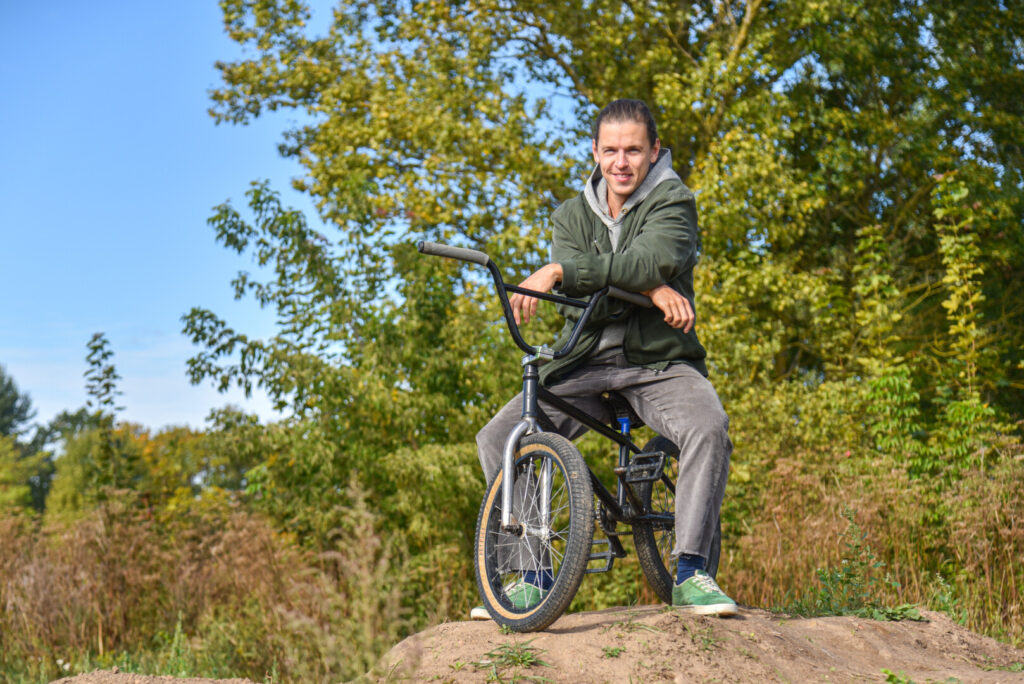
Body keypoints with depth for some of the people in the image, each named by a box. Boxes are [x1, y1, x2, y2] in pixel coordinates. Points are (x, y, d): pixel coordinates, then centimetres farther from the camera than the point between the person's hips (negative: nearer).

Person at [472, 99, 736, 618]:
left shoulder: (673, 204, -1)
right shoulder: (572, 215, 12)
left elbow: (655, 259, -24)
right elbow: (571, 280, -8)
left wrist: (558, 271, -32)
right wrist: (649, 288, -25)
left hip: (660, 361, -3)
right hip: (585, 362, 3)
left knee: (708, 426, -34)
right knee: (497, 437, -15)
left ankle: (690, 573, -24)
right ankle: (531, 579, -5)